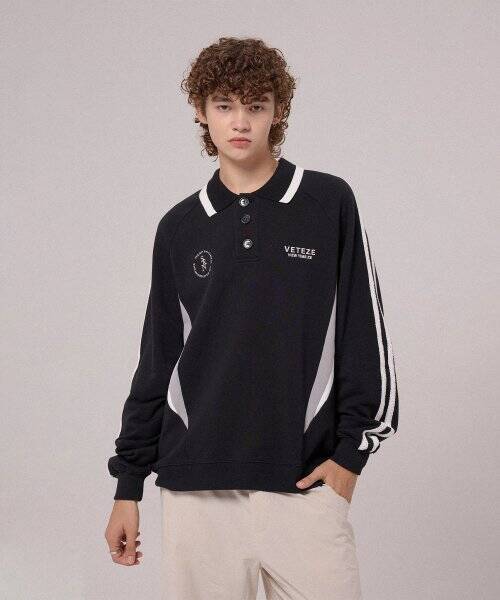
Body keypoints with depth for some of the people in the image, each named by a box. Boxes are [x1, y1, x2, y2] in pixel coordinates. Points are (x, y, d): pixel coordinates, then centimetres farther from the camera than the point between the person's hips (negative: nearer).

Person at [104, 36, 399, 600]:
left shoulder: (329, 203, 2)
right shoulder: (180, 228, 9)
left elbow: (364, 334, 3)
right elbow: (156, 362, 12)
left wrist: (351, 451, -3)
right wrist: (128, 485, 11)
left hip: (303, 483, -2)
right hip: (196, 486, 2)